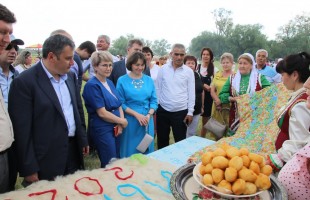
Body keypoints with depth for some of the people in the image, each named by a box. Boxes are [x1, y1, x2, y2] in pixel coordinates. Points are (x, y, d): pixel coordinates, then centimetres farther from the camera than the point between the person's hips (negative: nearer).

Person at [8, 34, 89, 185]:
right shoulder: (24, 82, -16)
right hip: (45, 161, -6)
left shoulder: (70, 76, 6)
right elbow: (22, 130, -16)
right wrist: (29, 169, -13)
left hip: (73, 151, 6)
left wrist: (83, 139, 13)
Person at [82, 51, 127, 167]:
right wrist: (121, 121, -7)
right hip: (102, 130, -8)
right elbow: (102, 113, -18)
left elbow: (119, 105, 11)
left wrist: (120, 124, -5)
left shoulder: (110, 83, 10)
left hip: (115, 128, 8)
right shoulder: (92, 85, -14)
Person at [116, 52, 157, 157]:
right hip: (130, 121, -3)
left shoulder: (149, 80, 6)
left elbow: (154, 101, 6)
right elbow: (120, 103, -6)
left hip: (147, 120, 3)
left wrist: (149, 115, -11)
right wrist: (137, 115, -15)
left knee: (146, 150, 12)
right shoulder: (122, 80, -4)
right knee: (130, 151, 6)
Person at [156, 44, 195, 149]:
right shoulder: (163, 69, 0)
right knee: (162, 140, 16)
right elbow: (157, 89, 5)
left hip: (181, 112, -1)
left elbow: (191, 93, -1)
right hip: (163, 110, 2)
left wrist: (190, 112, -3)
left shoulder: (189, 71, -2)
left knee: (180, 141, 8)